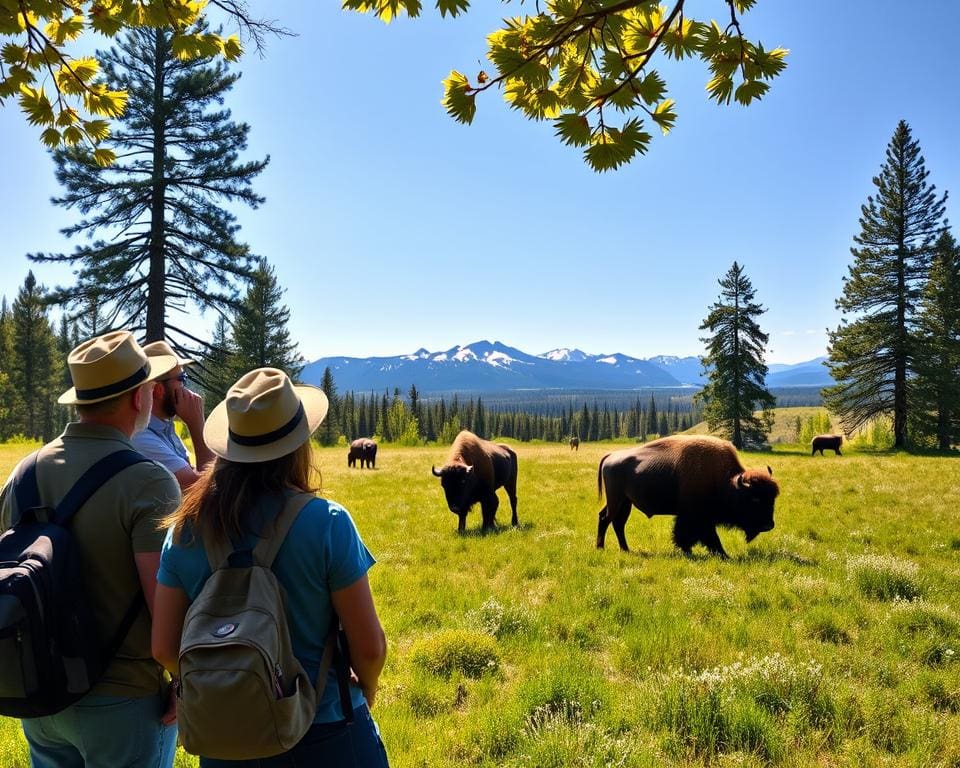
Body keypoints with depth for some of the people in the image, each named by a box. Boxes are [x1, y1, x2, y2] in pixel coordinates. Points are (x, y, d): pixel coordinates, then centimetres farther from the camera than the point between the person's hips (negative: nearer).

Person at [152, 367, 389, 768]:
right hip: (324, 733, -2)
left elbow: (164, 648, -2)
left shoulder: (186, 527, -8)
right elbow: (369, 645, -14)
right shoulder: (327, 522, -18)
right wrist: (366, 688, 7)